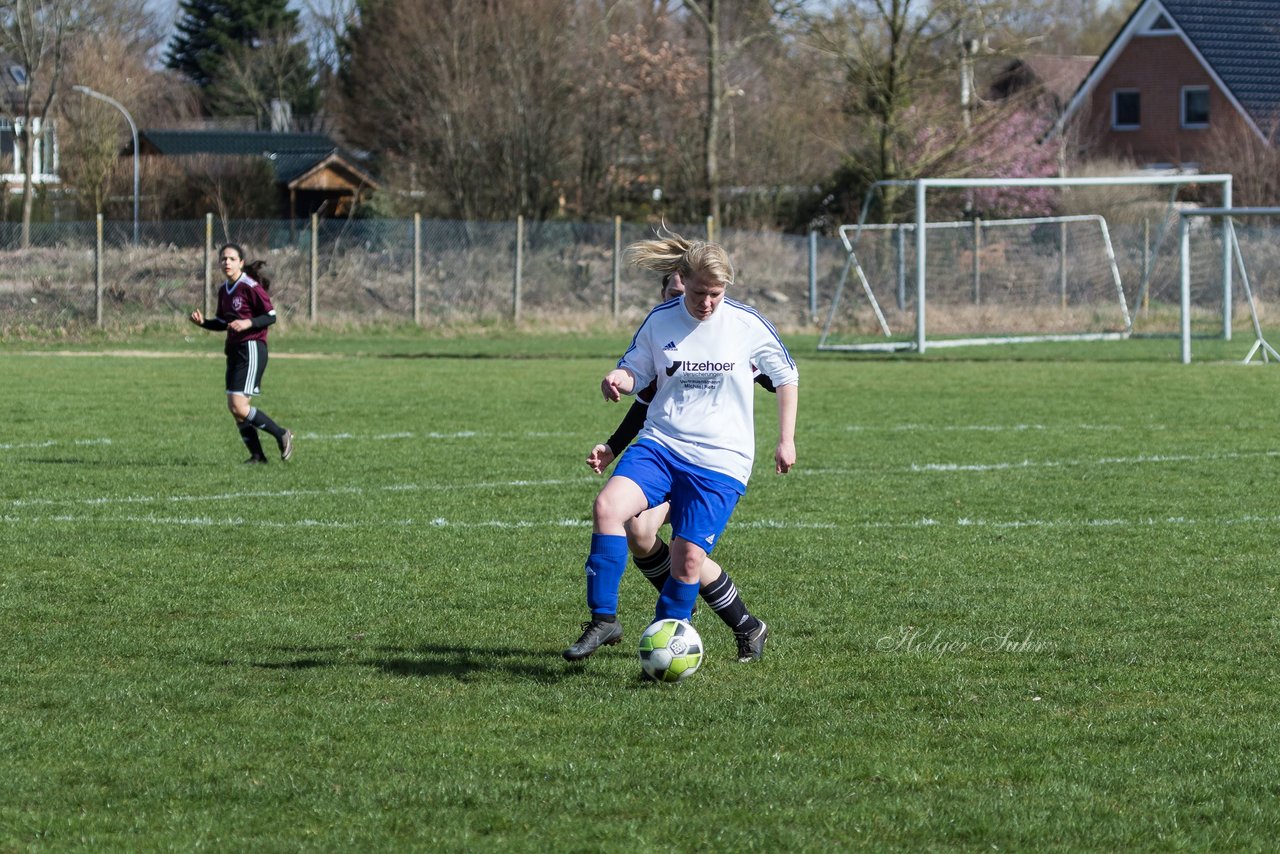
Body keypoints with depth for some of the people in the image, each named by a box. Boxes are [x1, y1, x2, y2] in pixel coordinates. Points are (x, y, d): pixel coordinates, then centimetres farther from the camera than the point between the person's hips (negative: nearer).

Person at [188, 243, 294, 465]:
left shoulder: (250, 287, -12)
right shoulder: (224, 290, 12)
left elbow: (271, 316, -11)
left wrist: (248, 323, -26)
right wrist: (203, 322, 5)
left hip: (252, 349, -9)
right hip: (234, 350, 9)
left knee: (239, 407, -14)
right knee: (234, 407, 5)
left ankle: (281, 435, 2)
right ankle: (257, 455, 13)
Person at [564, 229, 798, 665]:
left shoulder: (748, 325, -3)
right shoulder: (660, 321, 1)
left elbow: (787, 376, 11)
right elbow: (635, 372, 13)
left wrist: (786, 441, 10)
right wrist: (617, 380, -11)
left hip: (721, 462, -2)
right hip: (661, 445, 2)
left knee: (688, 557, -12)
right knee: (608, 506, -25)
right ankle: (603, 620, -17)